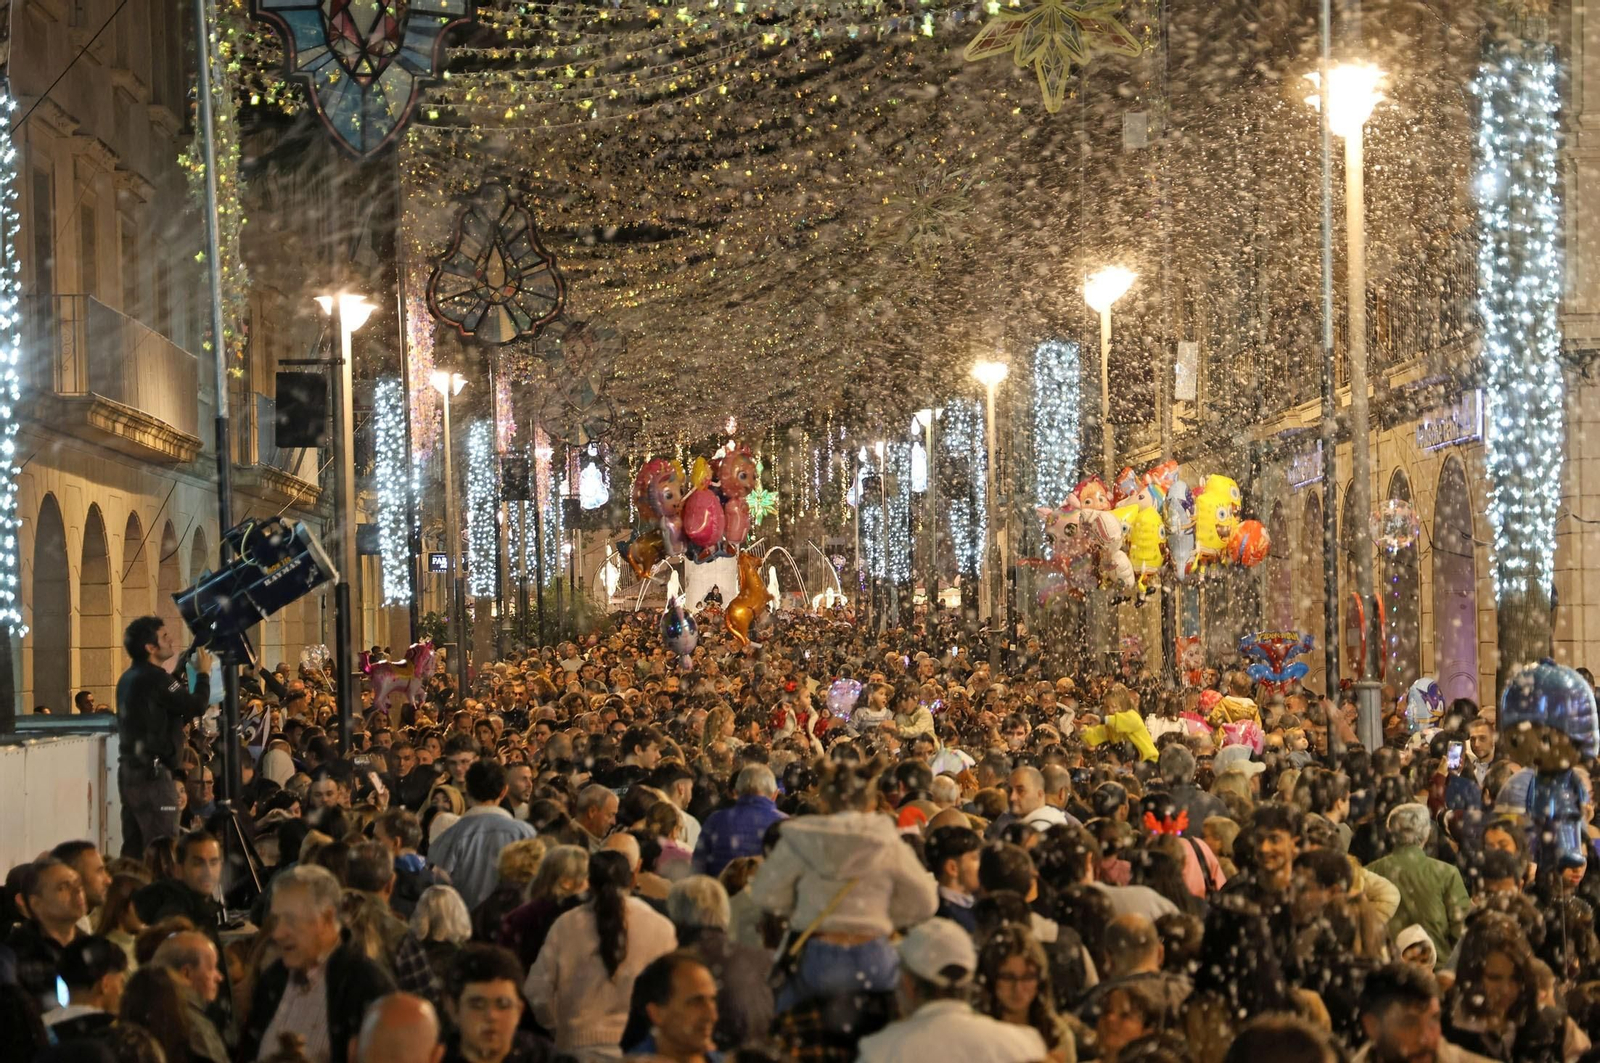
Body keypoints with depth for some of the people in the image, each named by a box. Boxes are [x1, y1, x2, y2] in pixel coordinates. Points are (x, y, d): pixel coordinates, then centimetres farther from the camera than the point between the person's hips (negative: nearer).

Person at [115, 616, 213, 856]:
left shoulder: (129, 678, 14)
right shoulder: (155, 678, -14)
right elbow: (196, 706, -15)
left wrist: (179, 674, 17)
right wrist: (203, 673, 0)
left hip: (129, 770, 9)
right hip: (153, 773, -9)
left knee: (133, 847, 9)